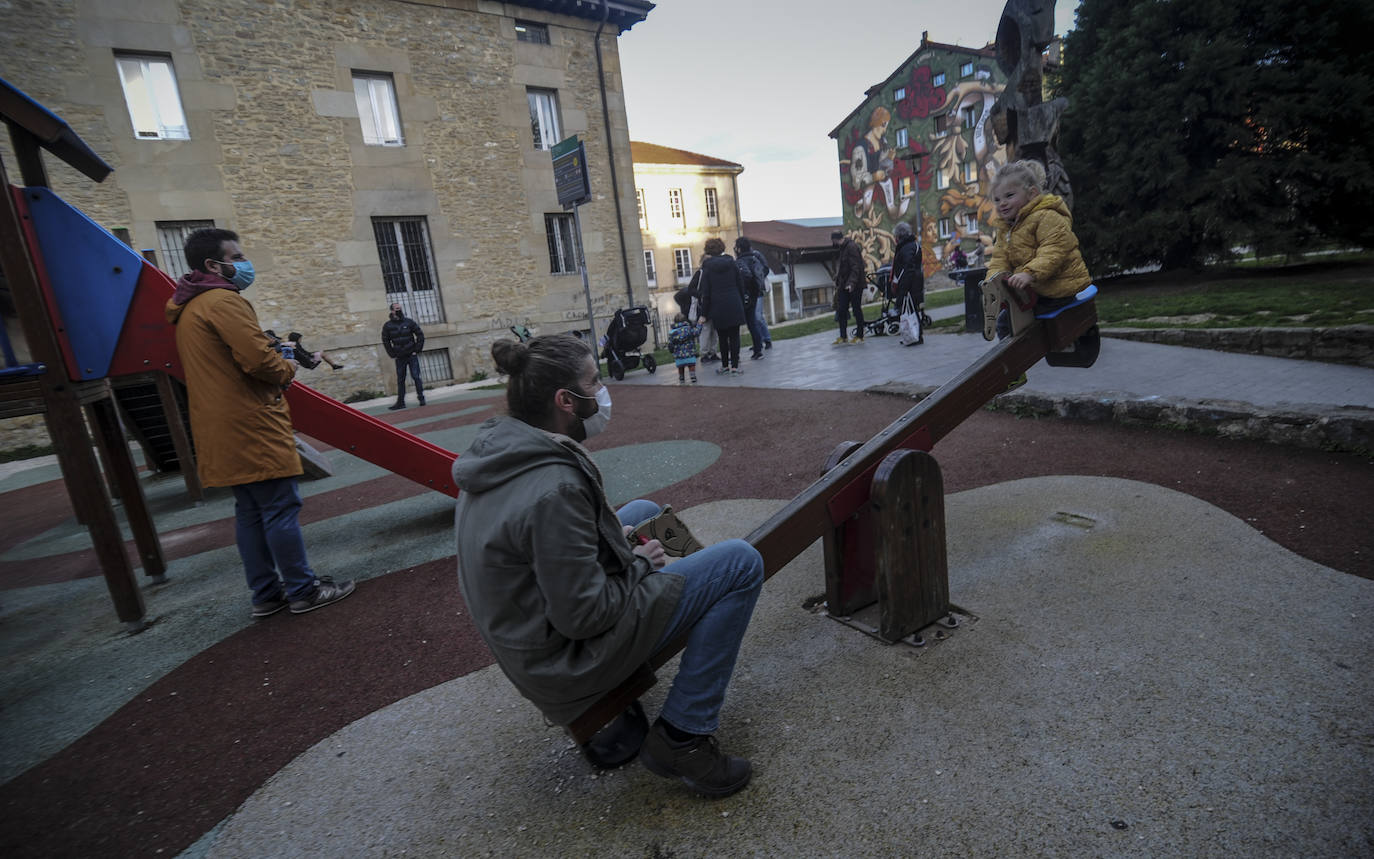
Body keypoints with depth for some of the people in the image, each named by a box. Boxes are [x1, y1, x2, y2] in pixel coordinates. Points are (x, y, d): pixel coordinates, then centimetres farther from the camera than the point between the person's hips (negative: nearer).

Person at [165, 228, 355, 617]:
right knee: (281, 508, -4)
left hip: (224, 434, 10)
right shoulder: (223, 300, -12)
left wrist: (274, 356, 14)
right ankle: (303, 590, 3)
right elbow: (258, 359, -22)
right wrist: (287, 368, -3)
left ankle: (266, 593, 20)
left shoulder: (188, 309, 20)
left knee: (250, 512, 13)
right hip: (251, 427, -10)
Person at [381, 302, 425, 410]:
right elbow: (385, 341, 8)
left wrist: (417, 349, -3)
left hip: (412, 355, -2)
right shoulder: (388, 326, 1)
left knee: (416, 377, -4)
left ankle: (421, 398, 5)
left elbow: (420, 335, 2)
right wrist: (393, 354, 1)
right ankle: (400, 402, 10)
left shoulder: (409, 322, -2)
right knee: (400, 380, 5)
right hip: (399, 357, 2)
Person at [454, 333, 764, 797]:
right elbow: (584, 616, -26)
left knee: (645, 511, 23)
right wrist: (638, 563, -10)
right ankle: (682, 735, -2)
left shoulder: (495, 448, -2)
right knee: (741, 562, -11)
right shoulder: (554, 487, -31)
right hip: (565, 662, -9)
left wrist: (605, 531, 4)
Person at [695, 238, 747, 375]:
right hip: (734, 306, 1)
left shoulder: (707, 268, -2)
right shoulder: (732, 263, 5)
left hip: (718, 308, -1)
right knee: (734, 336, 3)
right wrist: (742, 305, 16)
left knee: (722, 337, 10)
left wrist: (703, 314, 2)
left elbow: (706, 293, -3)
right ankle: (735, 366, 1)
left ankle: (725, 365, 17)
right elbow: (740, 286, 7)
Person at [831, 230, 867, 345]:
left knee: (857, 310, 1)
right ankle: (843, 337, 9)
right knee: (841, 310, 4)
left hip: (855, 286, -9)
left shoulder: (851, 247, -15)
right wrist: (838, 282, 17)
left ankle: (859, 336, 11)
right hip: (844, 285, 9)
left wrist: (851, 283, -31)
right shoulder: (843, 248, 15)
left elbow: (855, 267, -22)